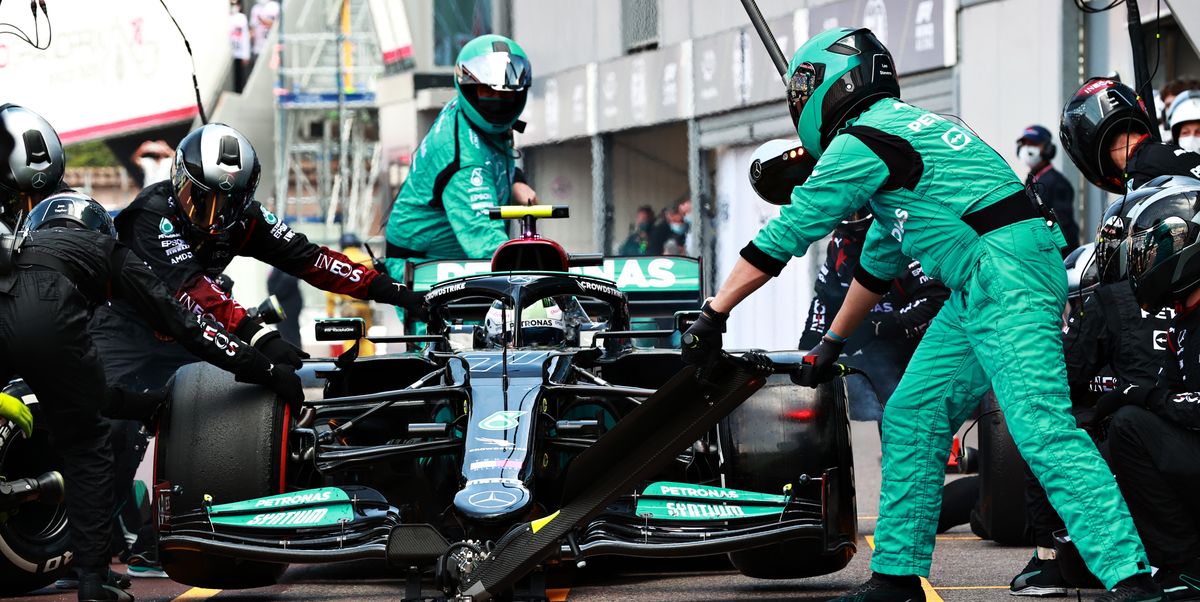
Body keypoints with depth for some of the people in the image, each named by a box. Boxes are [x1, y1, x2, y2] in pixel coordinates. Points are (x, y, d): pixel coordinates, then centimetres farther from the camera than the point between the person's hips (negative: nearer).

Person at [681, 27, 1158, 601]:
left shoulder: (862, 141, -7)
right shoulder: (901, 127, 25)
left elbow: (782, 237, -5)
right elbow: (879, 258, 35)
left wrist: (713, 316, 2)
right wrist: (831, 344, 42)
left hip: (1006, 275, -10)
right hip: (977, 289, 10)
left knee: (1040, 427, -18)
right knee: (911, 418, 11)